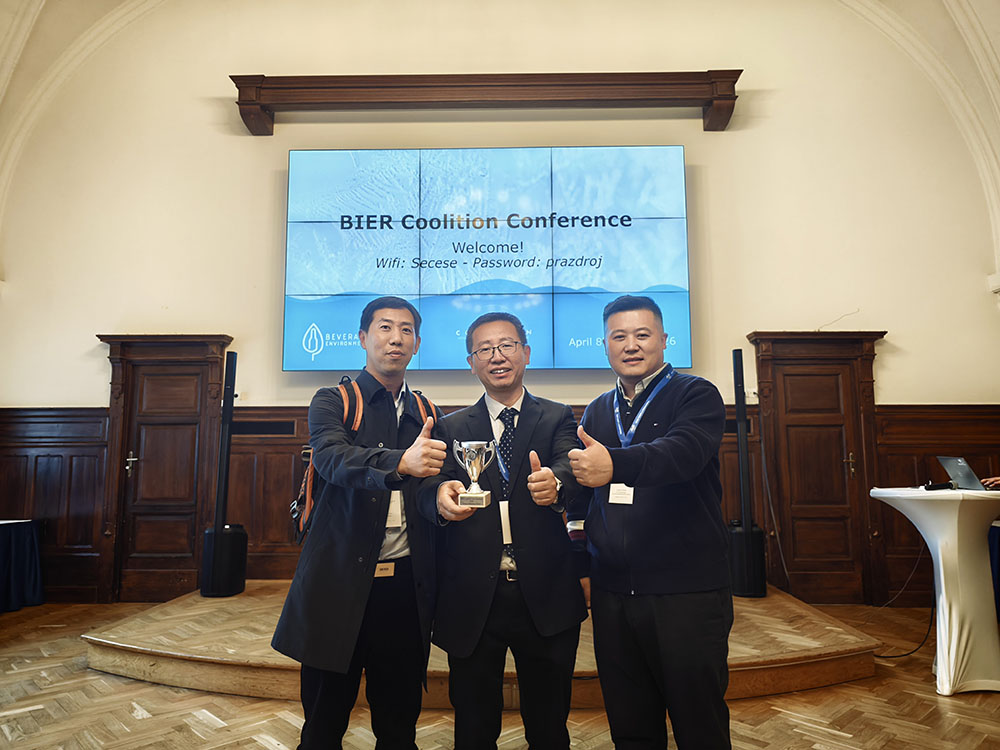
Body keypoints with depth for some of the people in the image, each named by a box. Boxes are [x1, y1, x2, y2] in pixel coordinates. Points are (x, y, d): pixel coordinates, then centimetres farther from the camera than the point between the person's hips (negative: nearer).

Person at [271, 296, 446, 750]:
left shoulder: (425, 415, 12)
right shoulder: (332, 402, 1)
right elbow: (333, 459, -20)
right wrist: (400, 462, -37)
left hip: (406, 587, 3)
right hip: (342, 581, -3)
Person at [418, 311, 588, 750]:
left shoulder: (557, 419, 6)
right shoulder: (452, 428, 8)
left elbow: (570, 465, -13)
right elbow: (428, 487, -7)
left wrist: (554, 483, -37)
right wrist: (441, 496, -31)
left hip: (545, 598, 0)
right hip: (472, 601, 1)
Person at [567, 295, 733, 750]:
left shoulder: (696, 396, -3)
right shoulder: (596, 412, 13)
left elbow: (682, 451, -24)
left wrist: (614, 464, -40)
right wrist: (576, 521, 1)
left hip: (686, 592, -4)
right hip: (611, 593, 5)